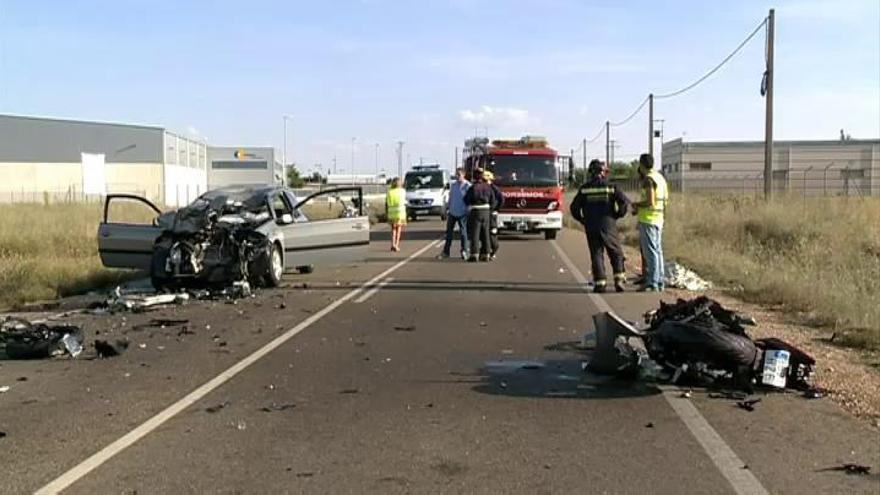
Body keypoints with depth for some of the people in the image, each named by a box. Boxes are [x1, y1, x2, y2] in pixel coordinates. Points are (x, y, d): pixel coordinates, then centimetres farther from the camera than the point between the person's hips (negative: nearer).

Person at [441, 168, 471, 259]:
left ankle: (464, 251, 7)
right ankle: (446, 251, 16)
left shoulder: (467, 186, -7)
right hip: (452, 213, 5)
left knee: (463, 232, -1)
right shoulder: (453, 185, 10)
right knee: (449, 232, 8)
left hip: (462, 213, -5)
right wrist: (448, 210, 13)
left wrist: (468, 212, -14)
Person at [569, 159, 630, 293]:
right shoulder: (611, 187, -2)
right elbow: (625, 201, -10)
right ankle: (619, 279, 1)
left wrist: (582, 220, 14)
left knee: (596, 254, 7)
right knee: (616, 253, 12)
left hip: (591, 228, 1)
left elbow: (574, 207, 2)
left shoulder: (584, 189, 3)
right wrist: (618, 215, 4)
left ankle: (599, 283, 1)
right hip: (608, 227, -1)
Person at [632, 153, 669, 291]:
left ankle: (652, 283, -8)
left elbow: (650, 201, -21)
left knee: (650, 252, -8)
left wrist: (637, 205, -4)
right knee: (657, 250, 13)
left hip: (648, 219, -9)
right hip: (659, 218, 9)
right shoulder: (660, 177, 14)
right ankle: (660, 281, 18)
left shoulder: (648, 179, -14)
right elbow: (666, 198, 20)